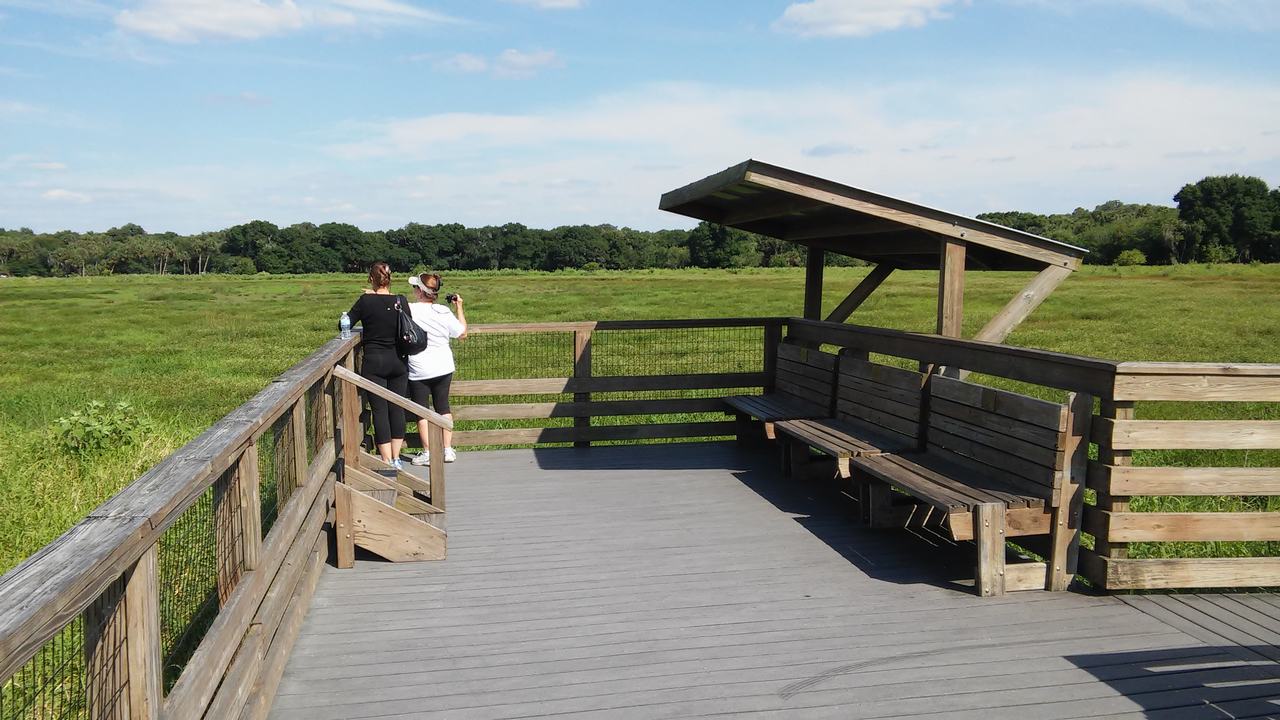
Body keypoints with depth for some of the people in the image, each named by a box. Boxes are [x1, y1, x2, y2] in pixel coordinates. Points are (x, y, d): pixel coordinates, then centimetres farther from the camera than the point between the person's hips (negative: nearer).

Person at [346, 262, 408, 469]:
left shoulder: (366, 301, -9)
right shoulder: (400, 301, -1)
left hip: (374, 362, -3)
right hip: (398, 361, 3)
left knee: (380, 410, 2)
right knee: (397, 408, 10)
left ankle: (387, 461, 2)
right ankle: (396, 458, 16)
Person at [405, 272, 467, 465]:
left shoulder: (409, 310, -16)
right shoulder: (444, 312, -6)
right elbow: (462, 333, 5)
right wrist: (459, 308, 14)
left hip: (419, 371, -3)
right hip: (443, 368, 4)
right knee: (443, 407, 14)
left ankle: (428, 453, 7)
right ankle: (448, 450, 15)